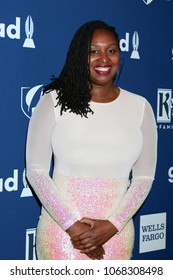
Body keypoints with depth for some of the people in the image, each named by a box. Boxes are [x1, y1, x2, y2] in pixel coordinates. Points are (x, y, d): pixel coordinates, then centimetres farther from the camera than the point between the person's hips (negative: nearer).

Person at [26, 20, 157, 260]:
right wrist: (72, 225, -11)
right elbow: (36, 170, -5)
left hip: (115, 232, 2)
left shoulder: (140, 107, 0)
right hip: (62, 228, -1)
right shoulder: (54, 101, -4)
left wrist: (113, 225, -9)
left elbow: (144, 177, 2)